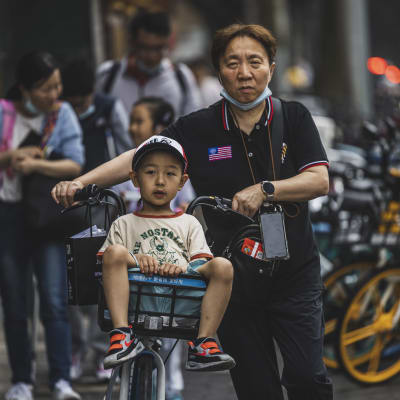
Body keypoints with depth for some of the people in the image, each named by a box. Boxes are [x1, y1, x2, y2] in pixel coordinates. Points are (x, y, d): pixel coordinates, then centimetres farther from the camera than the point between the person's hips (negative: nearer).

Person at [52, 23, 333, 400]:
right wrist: (81, 182, -20)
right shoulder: (198, 128, 0)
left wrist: (264, 190, -23)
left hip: (294, 274, 0)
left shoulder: (293, 117, 0)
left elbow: (319, 180, -8)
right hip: (233, 280, 1)